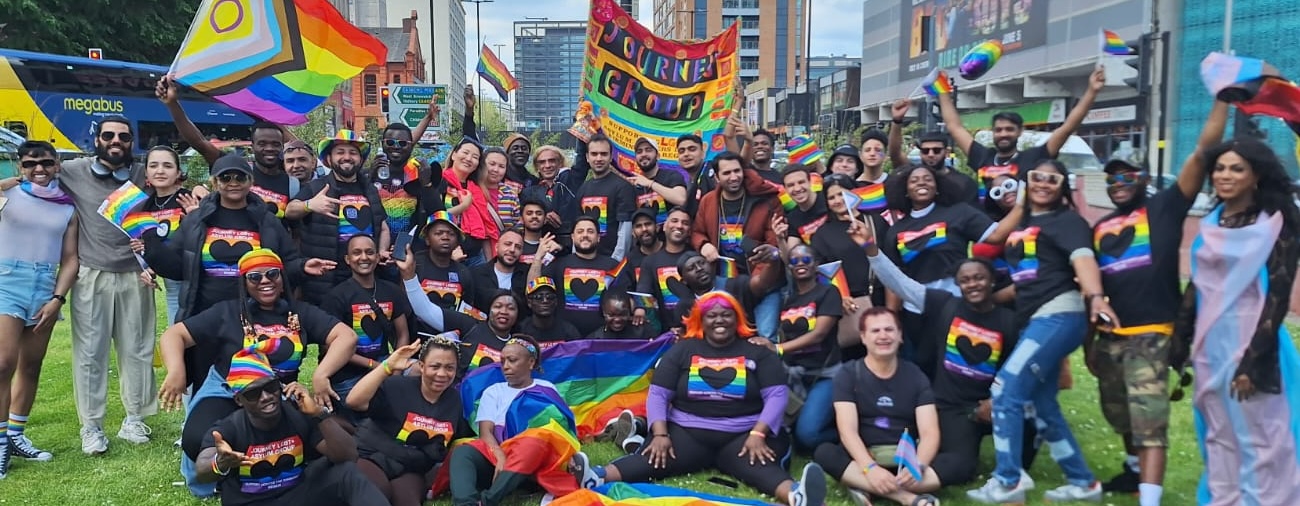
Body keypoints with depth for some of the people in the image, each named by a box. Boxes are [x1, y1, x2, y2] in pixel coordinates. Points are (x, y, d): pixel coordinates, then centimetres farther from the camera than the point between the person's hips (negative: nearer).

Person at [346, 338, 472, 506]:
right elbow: (353, 402, -28)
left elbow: (460, 441, 17)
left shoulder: (456, 401, 3)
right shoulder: (397, 387, -14)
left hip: (411, 470, 3)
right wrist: (387, 366, -30)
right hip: (372, 457, -2)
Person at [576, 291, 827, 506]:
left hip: (743, 435, -1)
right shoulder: (683, 349, 11)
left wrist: (758, 435, -16)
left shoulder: (757, 351, 8)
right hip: (688, 432, 1)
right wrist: (660, 434, -10)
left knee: (760, 464, -34)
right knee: (654, 457, -27)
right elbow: (658, 395, 7)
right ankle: (597, 478, -52)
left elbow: (776, 395, 0)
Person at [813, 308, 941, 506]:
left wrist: (918, 466, -28)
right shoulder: (848, 374, -2)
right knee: (824, 453, -33)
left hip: (906, 458, 2)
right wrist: (870, 468, -33)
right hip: (864, 457, -2)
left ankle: (866, 488, -31)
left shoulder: (915, 376, 4)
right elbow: (848, 431, -14)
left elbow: (929, 432, -6)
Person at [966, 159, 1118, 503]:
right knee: (1043, 405, 12)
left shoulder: (1068, 221, -3)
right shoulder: (1021, 222, 18)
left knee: (1006, 390, -14)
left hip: (1059, 315, -8)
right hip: (1034, 320, 8)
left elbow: (1083, 258, -22)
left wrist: (1095, 297, -38)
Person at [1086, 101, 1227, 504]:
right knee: (1121, 417, 23)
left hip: (1151, 336, -6)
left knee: (1150, 424, -10)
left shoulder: (1164, 209, 0)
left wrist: (1221, 100, -13)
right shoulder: (1100, 228, 14)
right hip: (1109, 338, 7)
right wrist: (1088, 340, 18)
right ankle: (1136, 470, 45)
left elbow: (1204, 151, -9)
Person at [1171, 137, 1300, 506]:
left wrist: (1255, 359, -18)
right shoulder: (1212, 223, 10)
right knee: (1218, 437, 13)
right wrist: (1180, 343, 12)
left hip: (1249, 341, -6)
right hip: (1210, 343, 6)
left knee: (1258, 440, 1)